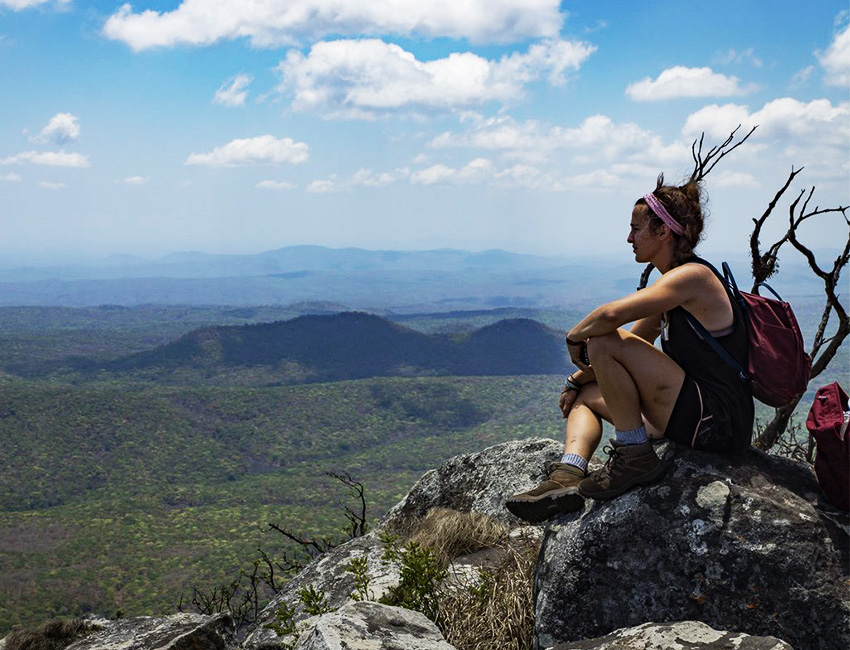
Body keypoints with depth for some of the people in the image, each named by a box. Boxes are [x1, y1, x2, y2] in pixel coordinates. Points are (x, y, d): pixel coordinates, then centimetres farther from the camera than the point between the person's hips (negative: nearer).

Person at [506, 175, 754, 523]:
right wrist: (578, 379, 17)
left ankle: (635, 456, -11)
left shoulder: (692, 276, -15)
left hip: (718, 422, -10)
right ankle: (567, 478, -5)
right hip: (697, 417, 10)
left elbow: (611, 315, -30)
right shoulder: (672, 285, 16)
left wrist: (575, 337, -11)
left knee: (603, 343, -20)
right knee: (586, 394, 20)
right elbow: (631, 341, 25)